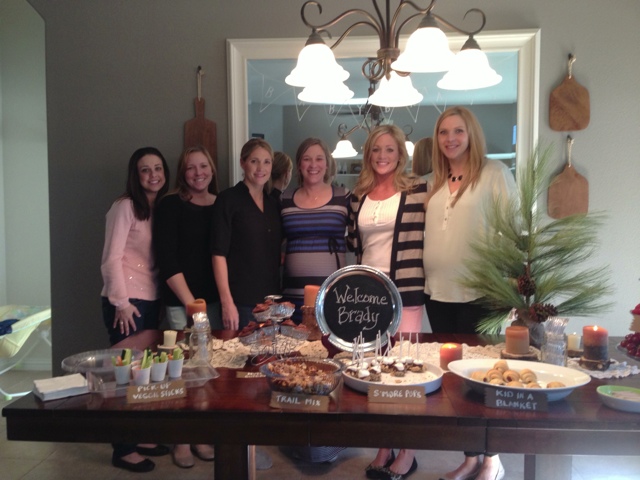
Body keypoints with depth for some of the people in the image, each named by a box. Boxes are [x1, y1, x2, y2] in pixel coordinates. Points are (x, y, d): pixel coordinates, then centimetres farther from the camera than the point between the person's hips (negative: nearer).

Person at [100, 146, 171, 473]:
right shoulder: (124, 206, -10)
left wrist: (164, 298, 6)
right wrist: (121, 302, -15)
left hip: (152, 300, 7)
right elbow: (111, 259, -13)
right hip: (125, 301, -7)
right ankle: (123, 449, 12)